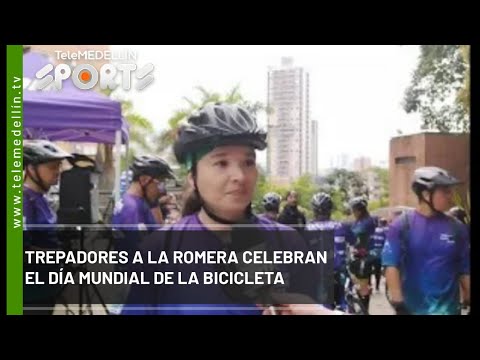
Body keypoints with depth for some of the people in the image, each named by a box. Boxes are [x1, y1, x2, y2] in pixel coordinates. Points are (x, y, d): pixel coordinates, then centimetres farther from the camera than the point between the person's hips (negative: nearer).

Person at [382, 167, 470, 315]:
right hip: (411, 308, -1)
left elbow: (465, 271, 4)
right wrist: (398, 303, -19)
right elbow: (391, 265, -12)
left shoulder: (457, 228, 0)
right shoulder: (402, 225, -7)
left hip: (447, 309, 2)